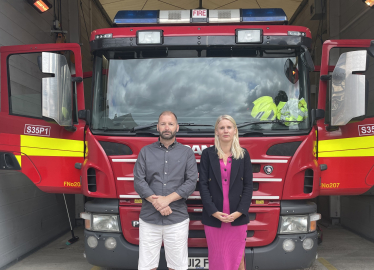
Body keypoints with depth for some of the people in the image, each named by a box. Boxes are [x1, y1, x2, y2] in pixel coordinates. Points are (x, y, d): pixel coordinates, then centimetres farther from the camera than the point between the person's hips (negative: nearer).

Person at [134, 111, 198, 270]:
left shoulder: (187, 153, 6)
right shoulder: (146, 151, 8)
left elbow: (191, 182, -4)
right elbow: (138, 182, -1)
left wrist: (167, 199, -15)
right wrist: (156, 202, -13)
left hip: (177, 219, 0)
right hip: (148, 219, 1)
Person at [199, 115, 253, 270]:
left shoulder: (243, 155, 5)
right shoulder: (208, 154, 2)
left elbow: (248, 185, 2)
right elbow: (203, 184, -2)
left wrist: (239, 212, -9)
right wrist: (214, 212, -10)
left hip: (237, 217, 1)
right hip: (213, 217, 0)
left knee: (237, 257, 6)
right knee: (217, 257, 7)